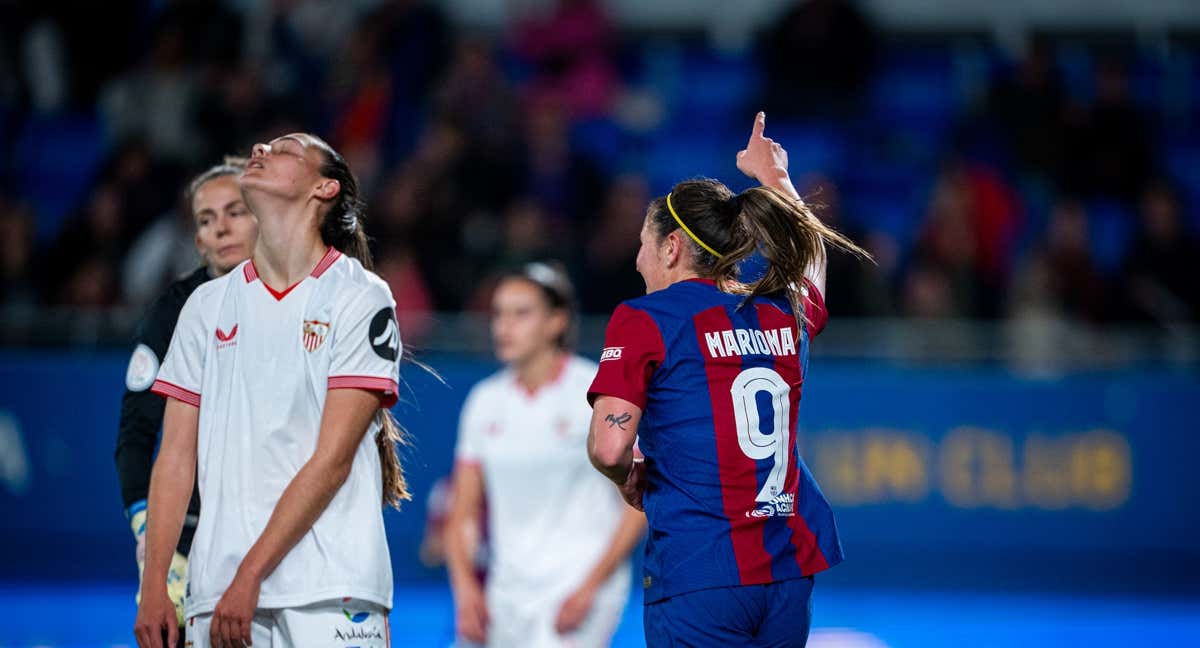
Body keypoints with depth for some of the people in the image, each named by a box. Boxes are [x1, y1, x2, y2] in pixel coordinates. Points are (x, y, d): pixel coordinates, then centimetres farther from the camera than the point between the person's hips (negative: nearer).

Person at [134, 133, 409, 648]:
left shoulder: (361, 297, -1)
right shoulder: (208, 304, 14)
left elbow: (332, 458, -8)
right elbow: (177, 456, 12)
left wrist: (249, 576, -13)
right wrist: (153, 587, 2)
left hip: (331, 589, -4)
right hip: (216, 587, 4)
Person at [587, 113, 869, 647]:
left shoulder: (644, 319, -4)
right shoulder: (786, 316, 12)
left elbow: (608, 447, -14)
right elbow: (810, 255, 37)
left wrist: (628, 478, 8)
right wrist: (774, 177, 49)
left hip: (700, 574, -5)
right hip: (792, 569, 5)